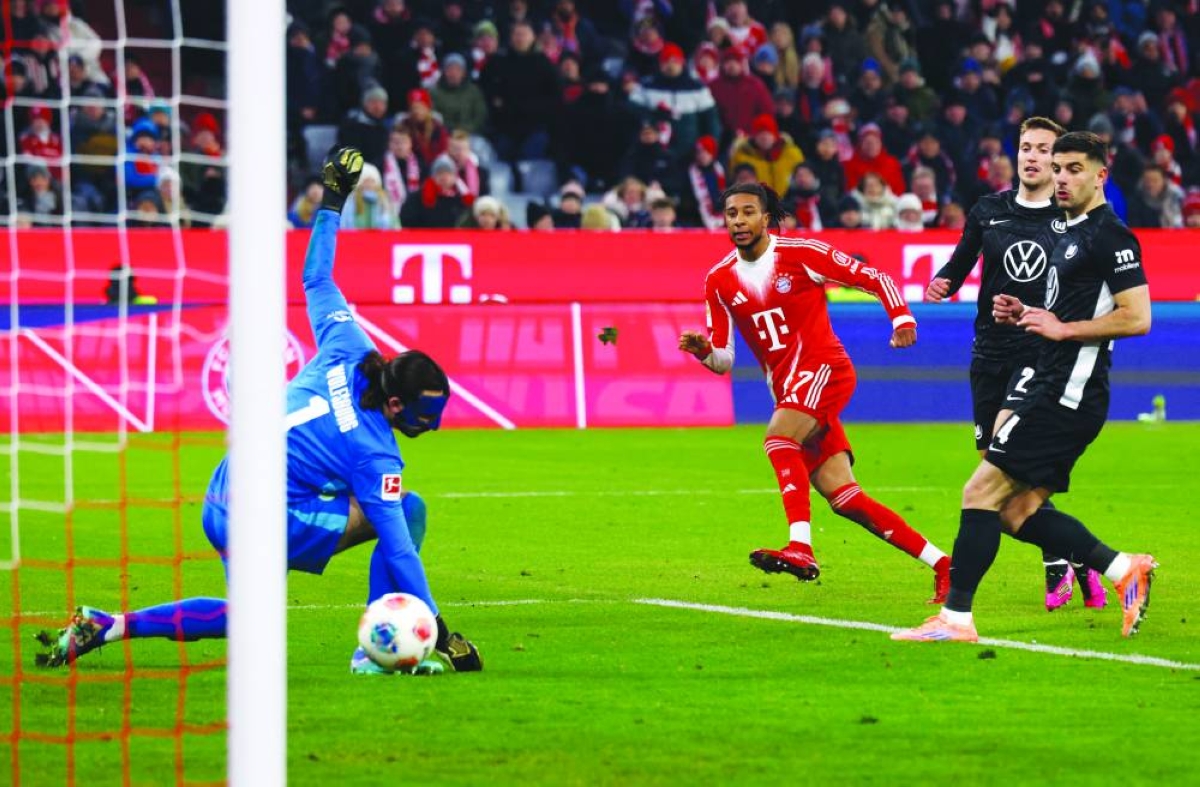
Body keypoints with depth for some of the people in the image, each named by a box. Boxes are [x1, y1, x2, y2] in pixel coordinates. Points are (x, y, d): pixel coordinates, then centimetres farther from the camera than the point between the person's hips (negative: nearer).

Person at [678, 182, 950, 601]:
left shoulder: (801, 254, -6)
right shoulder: (719, 281, 8)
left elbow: (874, 278, -1)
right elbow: (723, 360, 9)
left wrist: (901, 317, -17)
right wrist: (703, 350, -13)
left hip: (824, 368, -6)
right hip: (786, 390, 6)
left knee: (777, 437, -32)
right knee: (844, 498, -1)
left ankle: (800, 547, -42)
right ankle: (940, 563, 7)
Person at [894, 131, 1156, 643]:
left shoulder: (1110, 237, -11)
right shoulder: (1071, 235, 19)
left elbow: (1136, 318, -18)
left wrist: (1062, 328, -17)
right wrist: (1025, 315, 10)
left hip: (1067, 398, -10)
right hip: (1051, 388, 10)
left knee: (982, 491, -11)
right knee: (1018, 510, 9)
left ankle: (955, 617, -8)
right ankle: (1124, 569, 12)